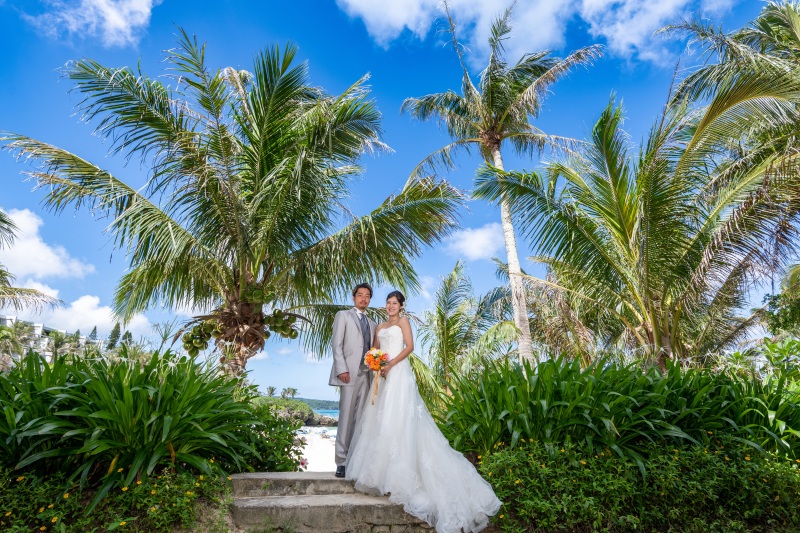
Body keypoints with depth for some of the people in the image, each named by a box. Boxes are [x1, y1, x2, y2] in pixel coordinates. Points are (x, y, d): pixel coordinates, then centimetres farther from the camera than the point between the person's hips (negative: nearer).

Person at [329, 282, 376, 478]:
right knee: (346, 417, -5)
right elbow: (336, 344, -2)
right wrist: (342, 369, -12)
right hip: (349, 373, -5)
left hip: (367, 374, 5)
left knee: (361, 418, 3)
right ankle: (342, 462, 2)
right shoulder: (343, 315, 8)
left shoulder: (372, 323, 22)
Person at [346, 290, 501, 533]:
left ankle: (398, 474, -3)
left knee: (397, 418, -9)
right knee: (380, 418, 6)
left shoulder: (403, 321, 3)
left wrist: (391, 364, -16)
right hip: (382, 374, 7)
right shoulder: (380, 326, 20)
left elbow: (409, 346, -8)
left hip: (398, 373, -7)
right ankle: (381, 469, 14)